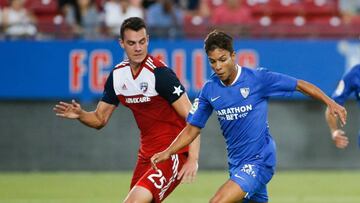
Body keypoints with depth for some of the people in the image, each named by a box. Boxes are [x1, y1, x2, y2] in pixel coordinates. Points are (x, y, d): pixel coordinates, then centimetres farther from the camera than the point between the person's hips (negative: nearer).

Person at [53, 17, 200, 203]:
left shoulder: (160, 73, -17)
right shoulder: (117, 75, 5)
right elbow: (100, 119, 14)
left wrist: (193, 159, -27)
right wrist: (80, 115, -9)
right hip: (147, 153, 8)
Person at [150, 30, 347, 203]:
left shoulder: (257, 78, -12)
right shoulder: (209, 89, 2)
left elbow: (300, 85, -6)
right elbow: (192, 128, 8)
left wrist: (330, 103, -15)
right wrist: (167, 152, -5)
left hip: (259, 161, -6)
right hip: (236, 165, 6)